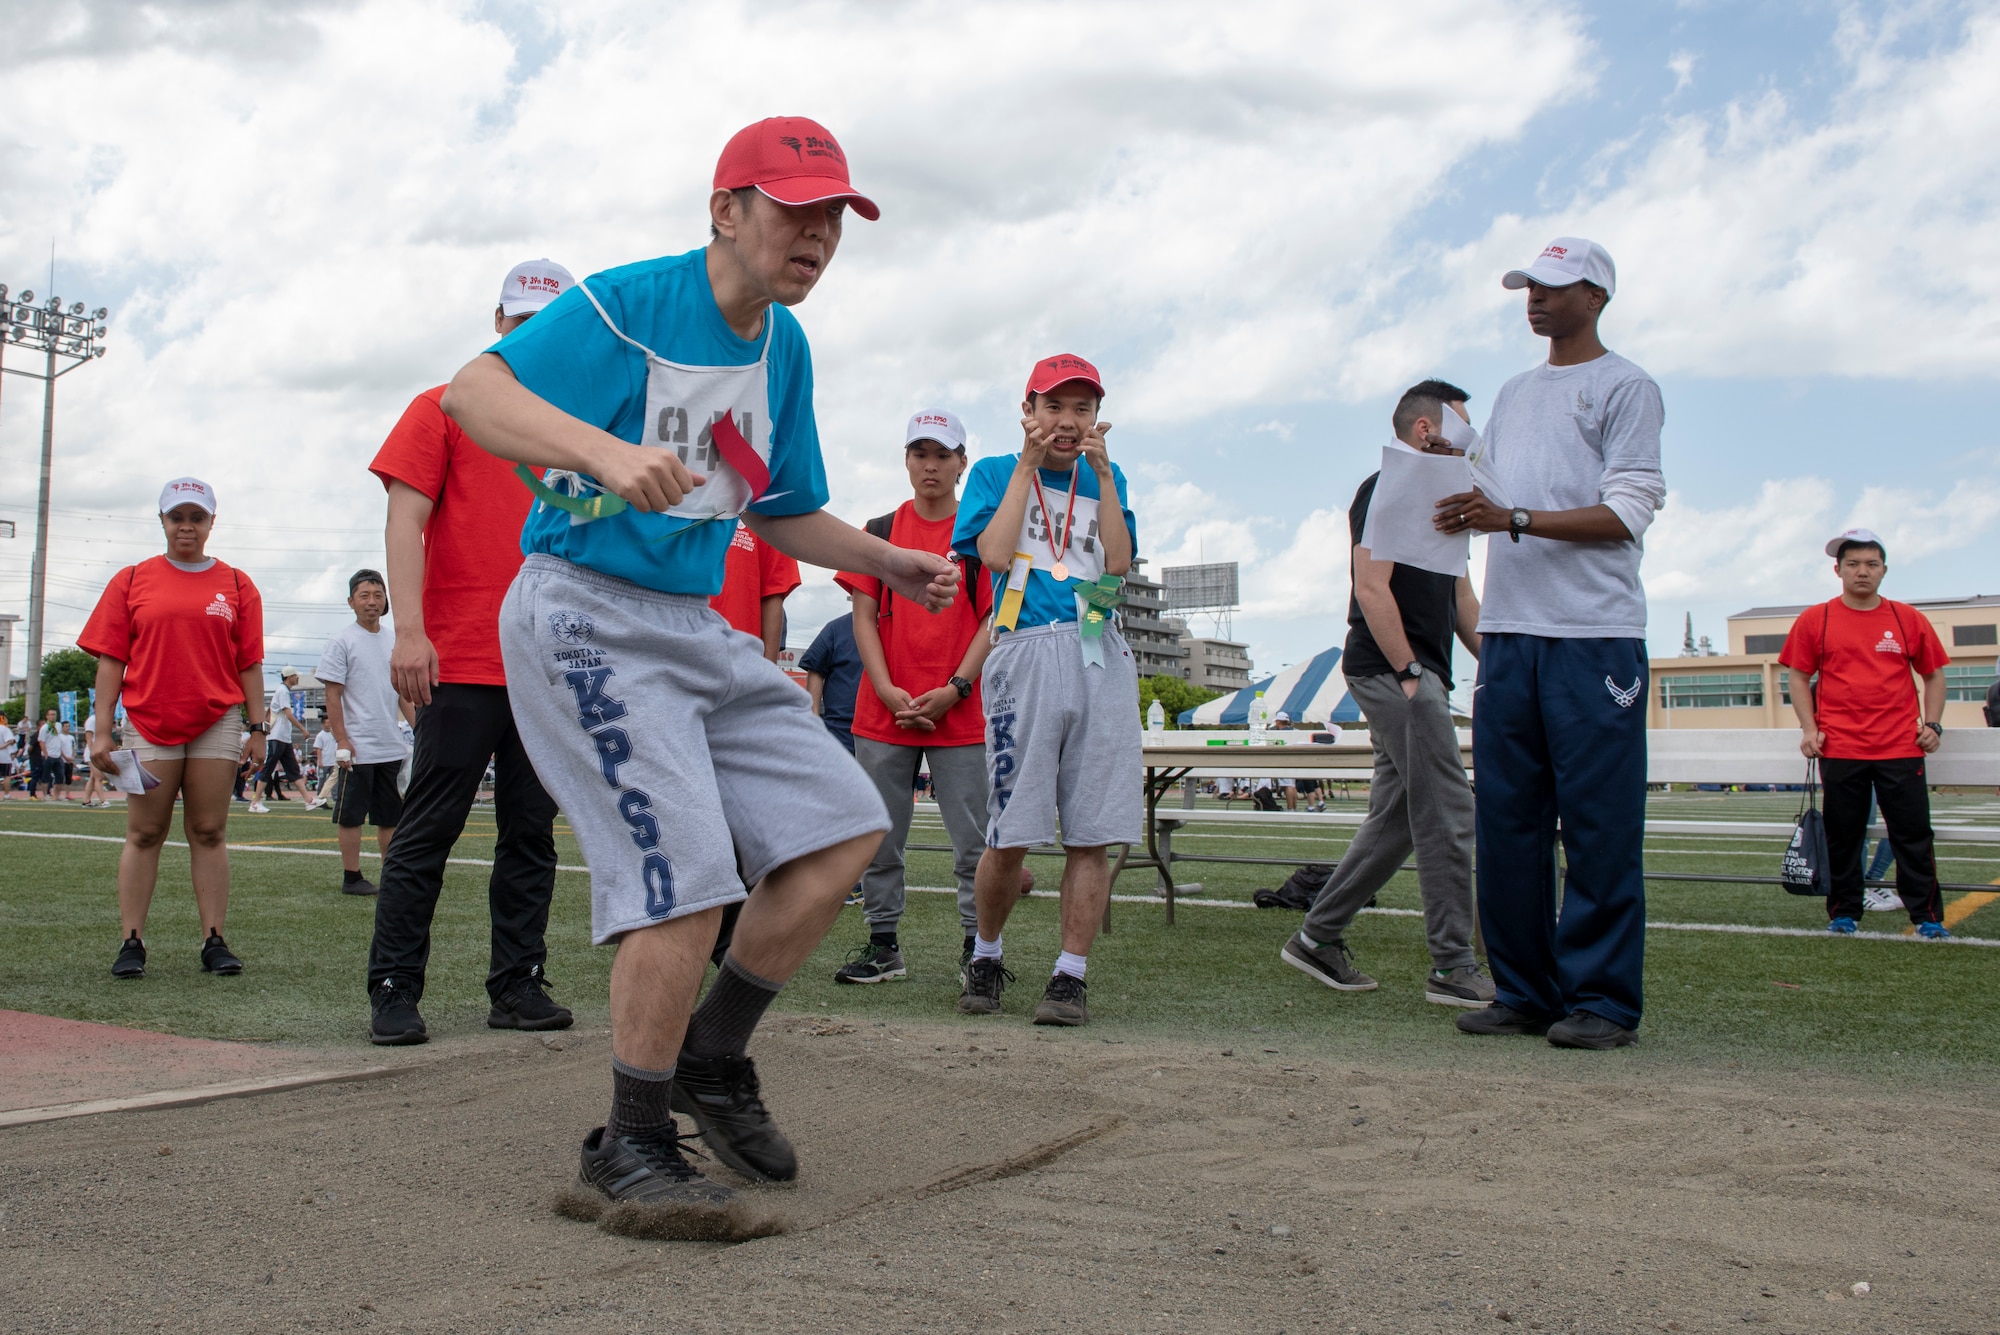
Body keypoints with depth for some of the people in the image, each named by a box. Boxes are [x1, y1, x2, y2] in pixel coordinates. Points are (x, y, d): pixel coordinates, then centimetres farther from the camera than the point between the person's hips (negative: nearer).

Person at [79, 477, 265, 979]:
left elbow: (250, 664, 7)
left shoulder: (236, 585, 9)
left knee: (209, 833, 2)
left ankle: (214, 941, 3)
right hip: (150, 724, 0)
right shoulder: (132, 581, 8)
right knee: (143, 834, 1)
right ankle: (132, 942, 3)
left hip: (217, 721, 0)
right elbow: (110, 660, 5)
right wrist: (101, 732, -2)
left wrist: (258, 729, 1)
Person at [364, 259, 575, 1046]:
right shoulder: (444, 409, 6)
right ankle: (394, 992, 3)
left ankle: (518, 988, 14)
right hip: (461, 664, -4)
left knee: (532, 833, 7)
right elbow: (406, 522, -3)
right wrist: (410, 631, -15)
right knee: (428, 832, -3)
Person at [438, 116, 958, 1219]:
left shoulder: (784, 347, 12)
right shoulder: (628, 305, -12)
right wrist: (606, 451, -39)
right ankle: (630, 1145, 1)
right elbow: (472, 393, -23)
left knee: (842, 828, 1)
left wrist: (889, 563, 10)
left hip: (694, 625, 8)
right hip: (583, 616, -8)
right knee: (690, 877, -17)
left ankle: (711, 1060, 16)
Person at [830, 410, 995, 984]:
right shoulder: (880, 531, 11)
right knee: (878, 838, 6)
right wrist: (888, 691, -7)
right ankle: (883, 945, 16)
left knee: (973, 840, -2)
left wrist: (954, 690, -11)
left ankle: (978, 947, 6)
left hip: (961, 715, -2)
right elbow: (863, 616, 6)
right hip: (884, 712, 3)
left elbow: (994, 620, -1)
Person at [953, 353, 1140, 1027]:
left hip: (1101, 657, 3)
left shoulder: (1105, 479, 21)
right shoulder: (996, 472, 14)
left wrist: (1101, 471, 2)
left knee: (1092, 833, -3)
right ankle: (986, 956, 17)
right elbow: (996, 552, -4)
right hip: (1026, 655, -3)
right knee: (1011, 834, -5)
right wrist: (1028, 464, -1)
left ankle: (1070, 974, 5)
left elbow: (1119, 562, 6)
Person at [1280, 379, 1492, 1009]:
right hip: (1394, 671, -10)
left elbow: (1461, 598, 23)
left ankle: (1317, 937, 17)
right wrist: (1409, 672, -20)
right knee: (1447, 814, -10)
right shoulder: (1385, 491, -8)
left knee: (1395, 816, 11)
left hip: (1417, 675, 10)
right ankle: (1453, 968, -5)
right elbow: (1372, 589, -17)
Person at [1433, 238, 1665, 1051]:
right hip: (1509, 631, 7)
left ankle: (1603, 999, 1)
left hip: (1595, 635, -6)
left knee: (1599, 825, -5)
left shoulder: (1625, 388, 2)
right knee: (1506, 820, 5)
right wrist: (1459, 511, -1)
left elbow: (1628, 513, -8)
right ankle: (1524, 991, 12)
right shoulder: (1513, 395, 23)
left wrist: (1516, 519, -18)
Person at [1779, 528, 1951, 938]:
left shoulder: (1909, 619, 7)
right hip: (1840, 750, 0)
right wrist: (1809, 727, -4)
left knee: (1914, 835, 1)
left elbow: (1934, 674, 13)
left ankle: (1927, 917, 8)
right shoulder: (1814, 621, 4)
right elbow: (1798, 677, 6)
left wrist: (1932, 724, 2)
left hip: (1902, 749, 0)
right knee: (1843, 837, 6)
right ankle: (1844, 914, 17)